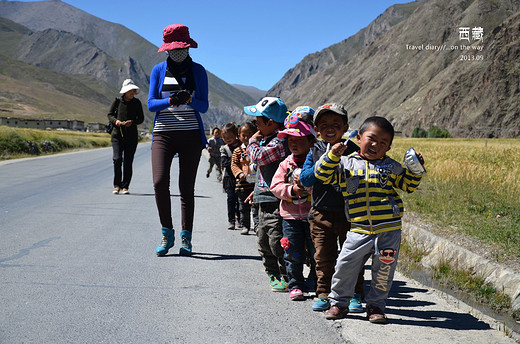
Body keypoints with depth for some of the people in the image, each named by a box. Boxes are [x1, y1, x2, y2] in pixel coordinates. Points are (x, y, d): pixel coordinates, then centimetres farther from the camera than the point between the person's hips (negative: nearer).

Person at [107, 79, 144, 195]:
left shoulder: (137, 103, 4)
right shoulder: (117, 101, 2)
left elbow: (141, 118, 8)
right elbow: (110, 114, 10)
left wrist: (132, 122, -12)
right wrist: (115, 121, -11)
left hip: (132, 136, 1)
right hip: (117, 134, -1)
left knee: (128, 162, -1)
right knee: (117, 159, -11)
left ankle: (125, 186, 9)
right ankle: (117, 185, 4)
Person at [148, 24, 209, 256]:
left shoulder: (197, 71, 7)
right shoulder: (159, 70, 9)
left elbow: (204, 106, 2)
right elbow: (151, 104, 2)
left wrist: (189, 100, -20)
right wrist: (170, 101, -19)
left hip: (191, 134, 0)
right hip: (163, 133, 1)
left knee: (187, 187, -1)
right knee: (160, 182, -14)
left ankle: (186, 238, 8)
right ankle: (167, 233, 4)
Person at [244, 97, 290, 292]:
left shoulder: (279, 142, -18)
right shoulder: (268, 140, 15)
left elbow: (258, 156, -27)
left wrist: (253, 141, -8)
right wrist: (257, 190, 24)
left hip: (275, 201, -11)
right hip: (265, 199, 11)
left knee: (276, 241, -7)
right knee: (263, 239, 17)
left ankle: (287, 279, 2)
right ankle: (273, 275, 28)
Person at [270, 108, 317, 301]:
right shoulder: (286, 164, 6)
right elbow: (275, 186, 0)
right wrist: (292, 190, -16)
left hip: (313, 215, -2)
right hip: (291, 215, 2)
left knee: (316, 253, 6)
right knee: (294, 255, 6)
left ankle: (316, 283, 23)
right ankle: (296, 285, 17)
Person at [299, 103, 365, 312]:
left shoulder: (352, 149, -1)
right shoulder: (315, 151, 5)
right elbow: (304, 179, -4)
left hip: (349, 213, -2)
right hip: (322, 213, 2)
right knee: (324, 257, 9)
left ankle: (355, 295, 18)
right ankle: (324, 295, 20)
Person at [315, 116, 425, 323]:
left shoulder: (391, 166, 10)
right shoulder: (346, 163, 6)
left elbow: (408, 185, 17)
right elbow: (322, 175, 2)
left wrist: (416, 169, 0)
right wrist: (333, 156, -11)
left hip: (389, 230, 1)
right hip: (359, 230, 0)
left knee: (384, 269, 5)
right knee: (345, 266, 1)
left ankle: (376, 305, 24)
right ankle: (338, 302, 21)